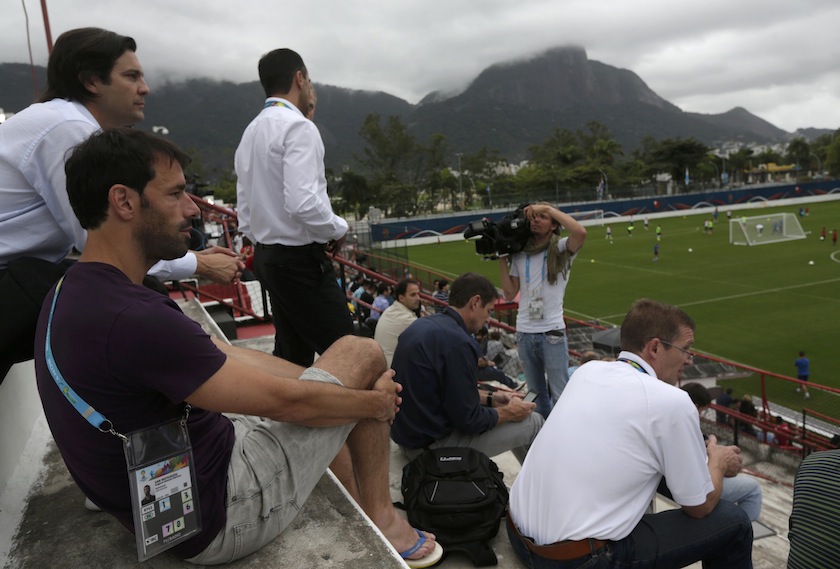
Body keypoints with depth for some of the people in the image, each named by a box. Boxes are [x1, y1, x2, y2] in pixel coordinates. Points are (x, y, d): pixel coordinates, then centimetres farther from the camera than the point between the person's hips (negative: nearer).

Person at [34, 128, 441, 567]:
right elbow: (285, 401, -22)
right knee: (362, 354, -3)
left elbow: (224, 355, 7)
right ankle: (380, 519, 15)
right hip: (218, 521, -9)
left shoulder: (68, 296, 2)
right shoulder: (132, 318, -30)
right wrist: (378, 402, -5)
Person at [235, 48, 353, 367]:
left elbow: (245, 210, 15)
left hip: (266, 255, 9)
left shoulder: (251, 132, 14)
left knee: (291, 354, 16)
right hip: (301, 258, -9)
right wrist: (338, 230, -8)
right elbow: (303, 202, -24)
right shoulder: (298, 127, -13)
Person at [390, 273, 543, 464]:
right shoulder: (457, 342, -25)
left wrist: (489, 398, 15)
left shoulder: (422, 325, 4)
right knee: (534, 422, 1)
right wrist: (509, 413, -3)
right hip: (432, 445, -9)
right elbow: (468, 421, -19)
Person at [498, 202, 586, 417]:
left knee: (560, 395, 1)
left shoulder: (561, 249, -2)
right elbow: (510, 294, 7)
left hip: (552, 333, -4)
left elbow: (580, 232, -25)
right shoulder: (520, 255, 9)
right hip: (524, 334, 5)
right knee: (536, 394, 16)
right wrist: (502, 259, 3)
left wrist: (548, 208, -16)